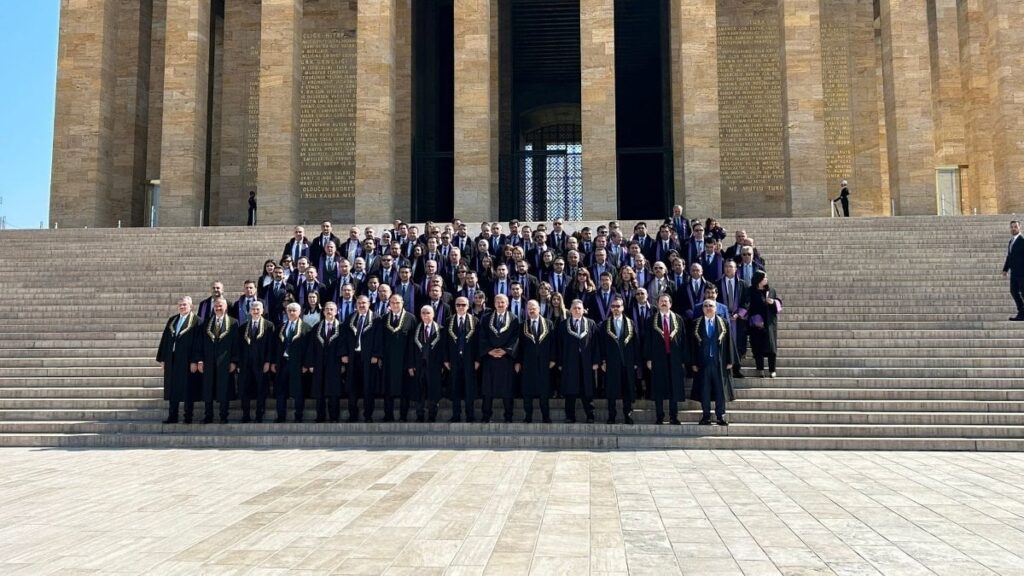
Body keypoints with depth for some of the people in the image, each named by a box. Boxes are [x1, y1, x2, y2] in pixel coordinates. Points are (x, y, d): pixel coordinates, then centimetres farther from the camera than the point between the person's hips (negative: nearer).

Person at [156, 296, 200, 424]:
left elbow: (197, 341, -10)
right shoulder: (172, 320, 13)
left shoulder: (196, 321, -5)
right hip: (172, 360, 6)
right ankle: (172, 416, 15)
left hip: (187, 360, -6)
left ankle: (188, 417, 7)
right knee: (172, 389, 8)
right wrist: (162, 359, 8)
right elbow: (165, 339, 14)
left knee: (187, 389, 0)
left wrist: (194, 361, -16)